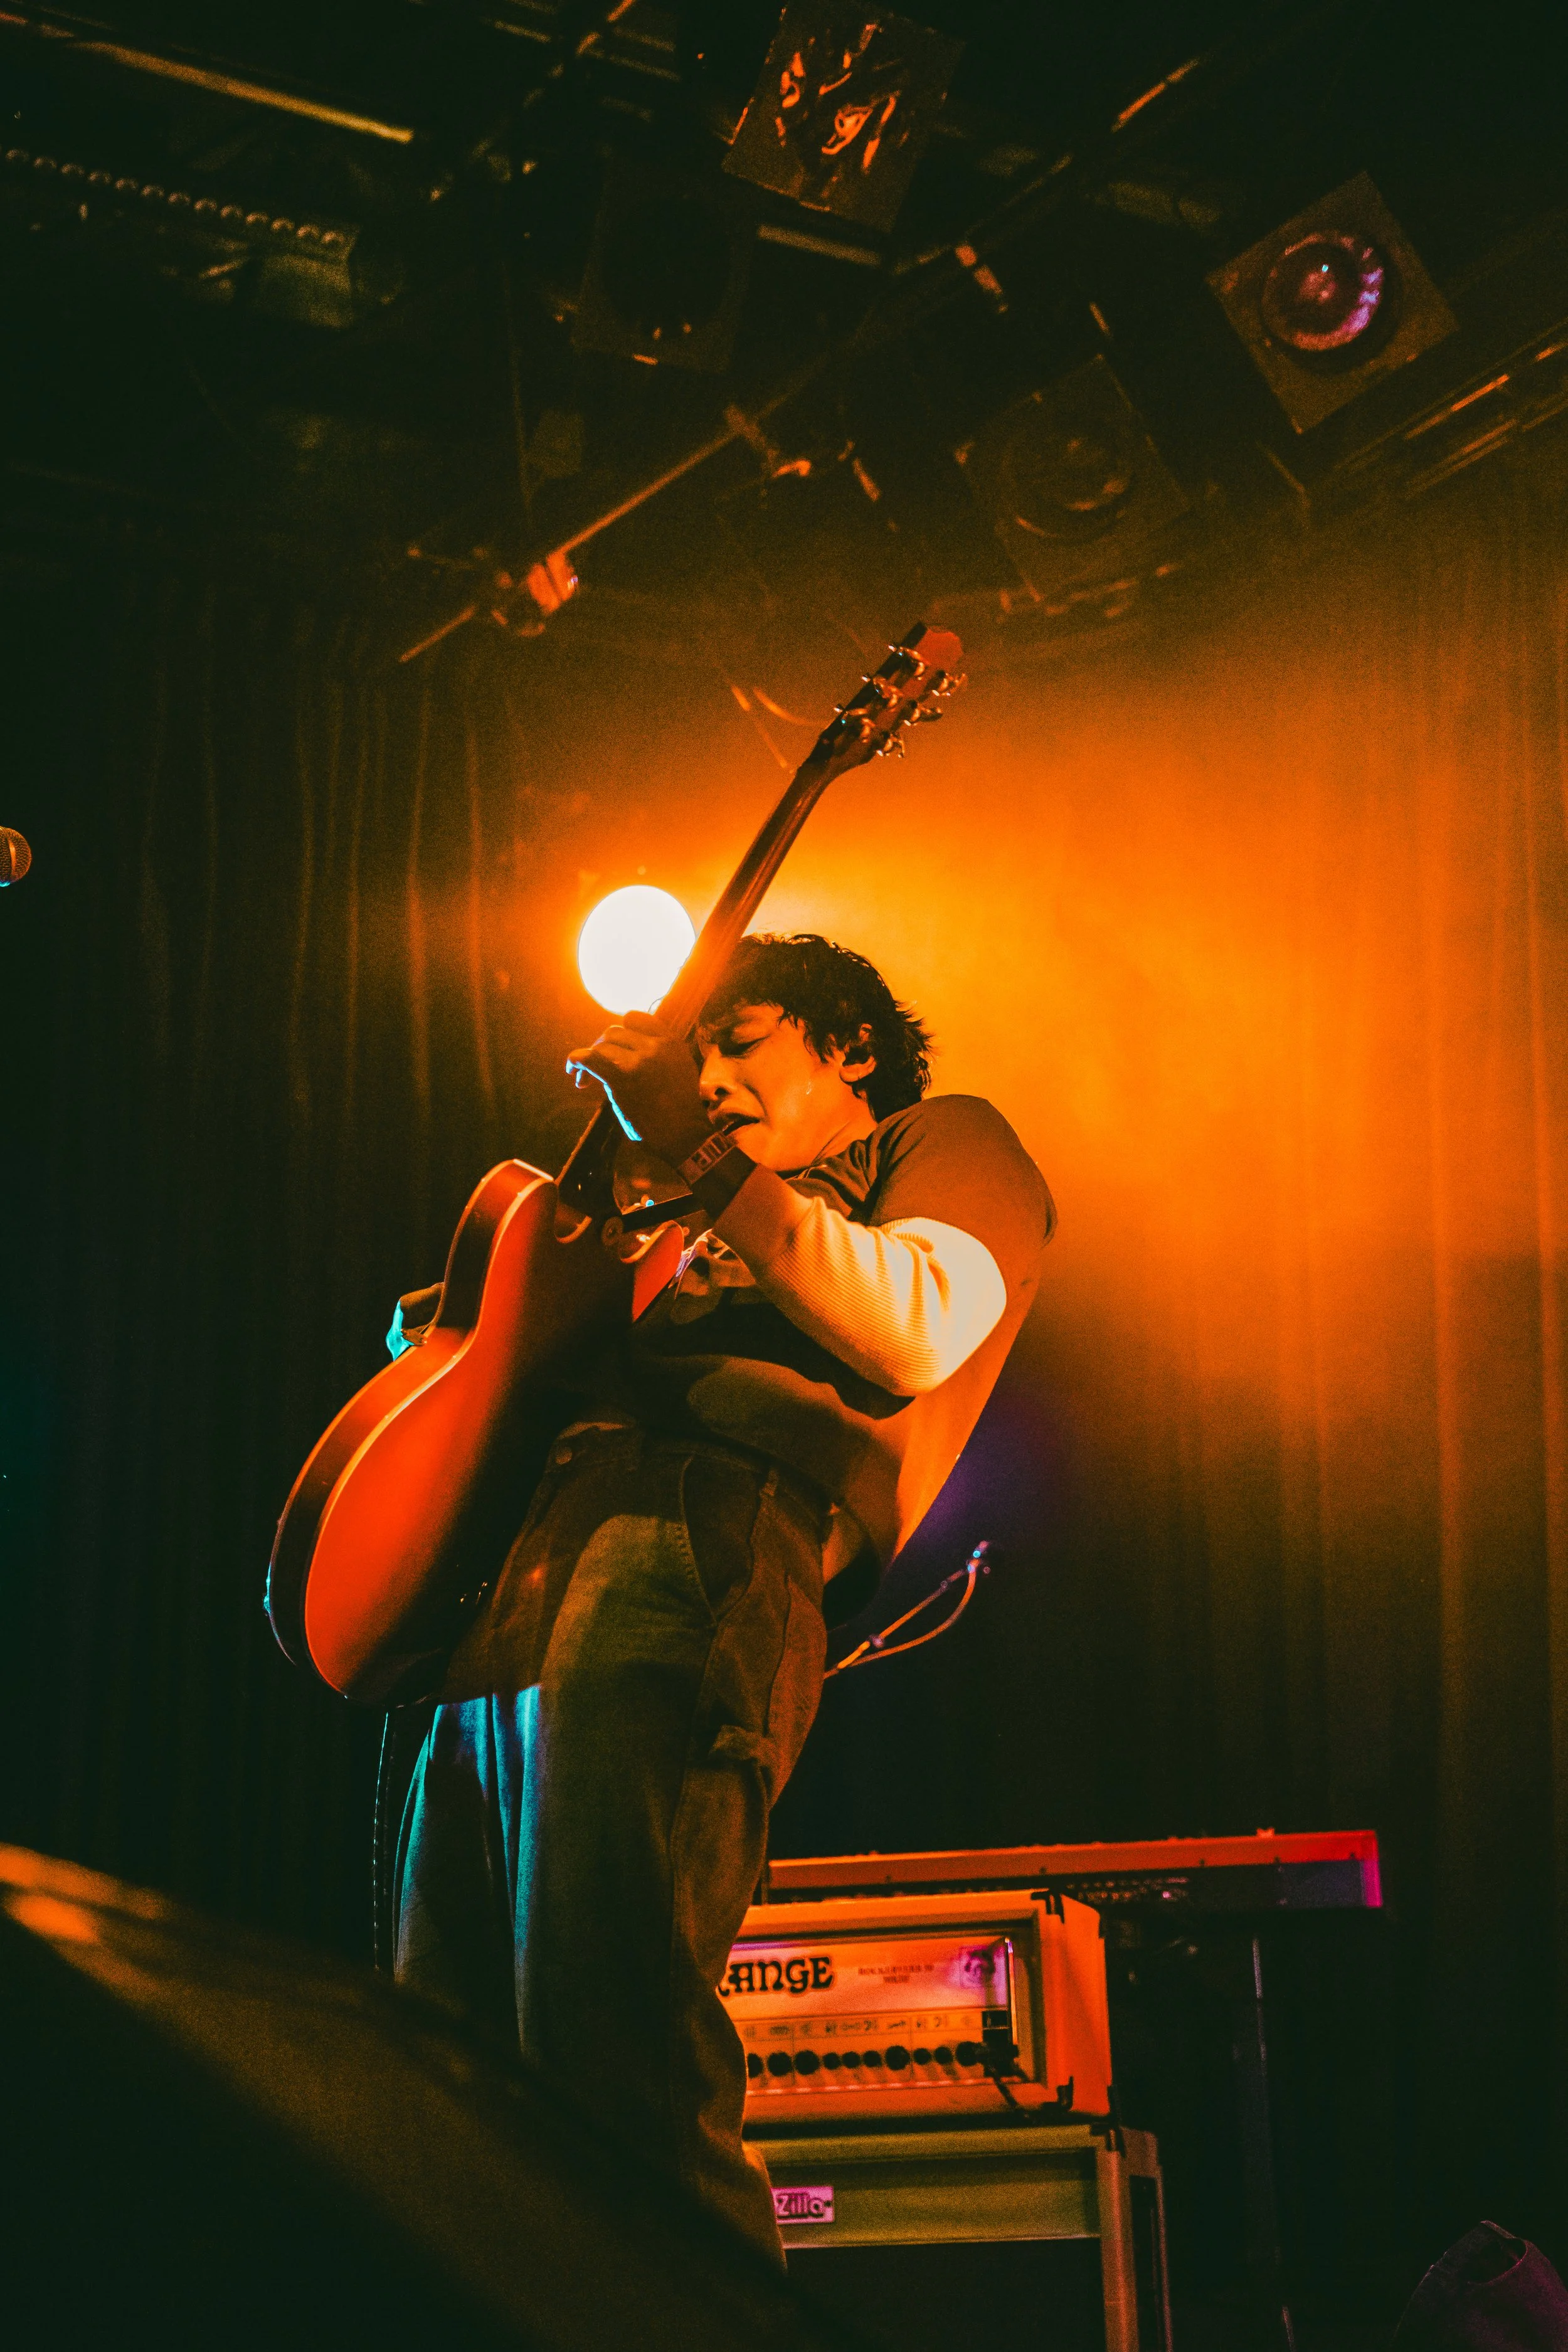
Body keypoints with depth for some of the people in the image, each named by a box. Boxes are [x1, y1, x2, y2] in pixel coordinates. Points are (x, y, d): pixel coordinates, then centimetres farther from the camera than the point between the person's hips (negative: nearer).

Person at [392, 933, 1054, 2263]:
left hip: (702, 1552, -8)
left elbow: (918, 1333, -4)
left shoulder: (945, 1142, 18)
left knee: (612, 2072, -23)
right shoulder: (713, 1249, 41)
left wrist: (705, 1157, -5)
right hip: (519, 1602, 9)